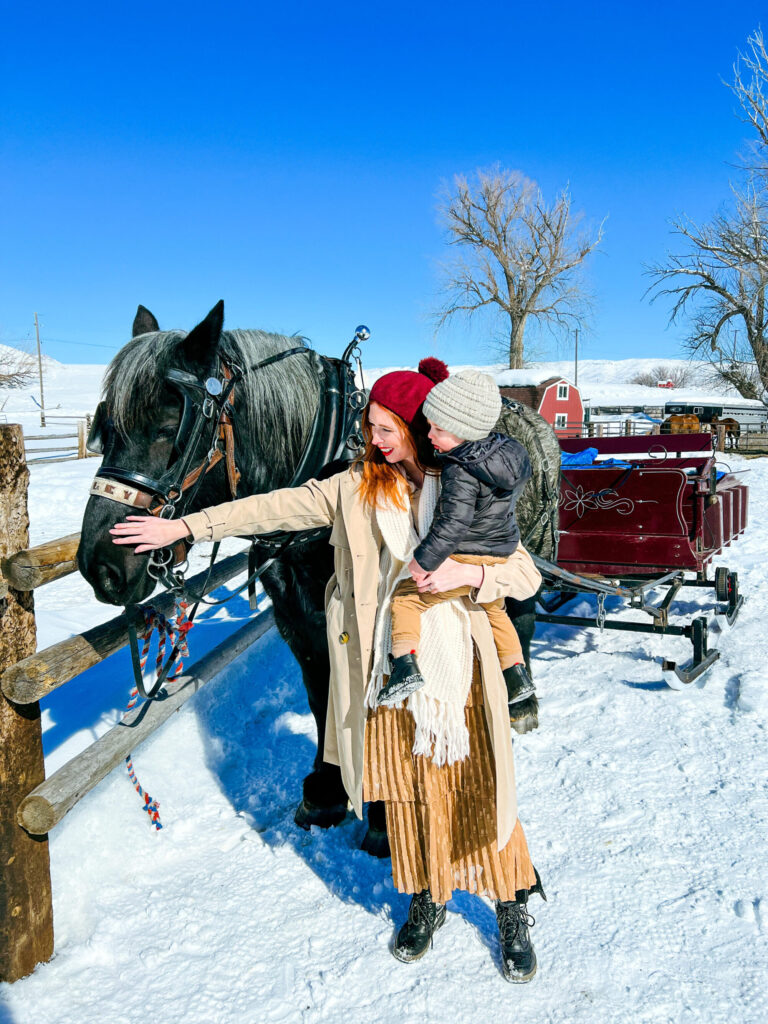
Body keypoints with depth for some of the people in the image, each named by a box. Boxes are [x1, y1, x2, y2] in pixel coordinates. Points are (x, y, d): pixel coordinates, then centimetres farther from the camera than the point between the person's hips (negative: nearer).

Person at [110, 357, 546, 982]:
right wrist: (184, 526, 0)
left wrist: (469, 574, -23)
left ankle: (514, 911, 29)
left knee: (479, 790, 6)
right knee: (404, 792, 15)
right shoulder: (356, 488, 1)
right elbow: (277, 508, 1)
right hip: (387, 669, 2)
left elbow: (528, 576, -4)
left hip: (457, 671, -2)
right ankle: (426, 900, 39)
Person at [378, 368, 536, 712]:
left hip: (465, 561, -8)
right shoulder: (507, 450, 1)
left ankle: (406, 665, -13)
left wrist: (424, 560, -21)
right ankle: (517, 675, 38)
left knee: (405, 596, 1)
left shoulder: (459, 472, -25)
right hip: (501, 556, 9)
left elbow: (452, 523, -28)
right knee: (494, 610, 31)